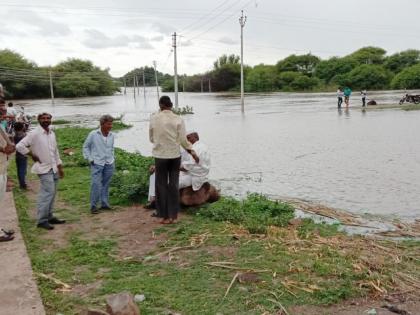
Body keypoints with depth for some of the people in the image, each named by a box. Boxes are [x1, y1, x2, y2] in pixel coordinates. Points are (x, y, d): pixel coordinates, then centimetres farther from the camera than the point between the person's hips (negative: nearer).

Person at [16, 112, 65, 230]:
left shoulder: (52, 133, 9)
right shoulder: (34, 133, -12)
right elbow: (19, 146, -17)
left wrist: (60, 167, 16)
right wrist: (33, 155, -11)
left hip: (54, 168, 7)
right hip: (44, 168, -7)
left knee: (51, 193, 12)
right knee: (48, 193, -12)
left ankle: (49, 217, 22)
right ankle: (42, 220, -4)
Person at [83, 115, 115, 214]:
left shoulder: (111, 135, 7)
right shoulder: (93, 134, -5)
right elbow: (85, 147, 4)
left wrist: (112, 158, 12)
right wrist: (89, 158, -2)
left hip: (109, 164, 4)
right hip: (97, 164, -4)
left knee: (106, 185, 9)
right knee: (96, 185, -9)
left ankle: (105, 204, 18)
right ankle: (93, 206, 0)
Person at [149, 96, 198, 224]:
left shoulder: (154, 119, -5)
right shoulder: (178, 119, -6)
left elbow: (151, 138, 5)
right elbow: (183, 140, -6)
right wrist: (192, 152, 8)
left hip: (160, 156, -1)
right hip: (175, 155, 1)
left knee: (161, 185, 9)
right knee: (174, 185, 9)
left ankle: (165, 216, 13)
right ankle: (173, 215, 14)